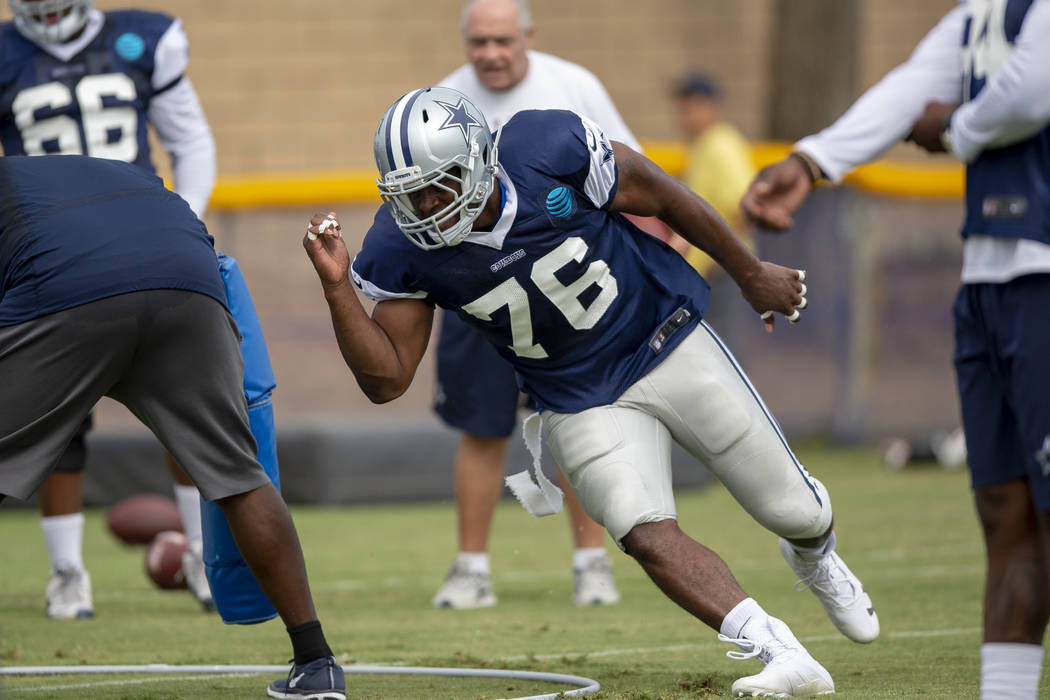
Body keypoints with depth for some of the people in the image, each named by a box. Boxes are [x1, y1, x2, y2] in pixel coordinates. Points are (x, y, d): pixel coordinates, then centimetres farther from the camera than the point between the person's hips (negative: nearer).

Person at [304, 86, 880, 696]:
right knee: (647, 537, -23)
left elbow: (663, 198, -10)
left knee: (795, 511, 8)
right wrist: (338, 287, -29)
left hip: (667, 342, -1)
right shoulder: (404, 249, -19)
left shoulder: (551, 151, -27)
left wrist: (753, 275, 2)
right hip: (584, 403, 1)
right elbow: (387, 380, -15)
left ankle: (816, 557, 45)